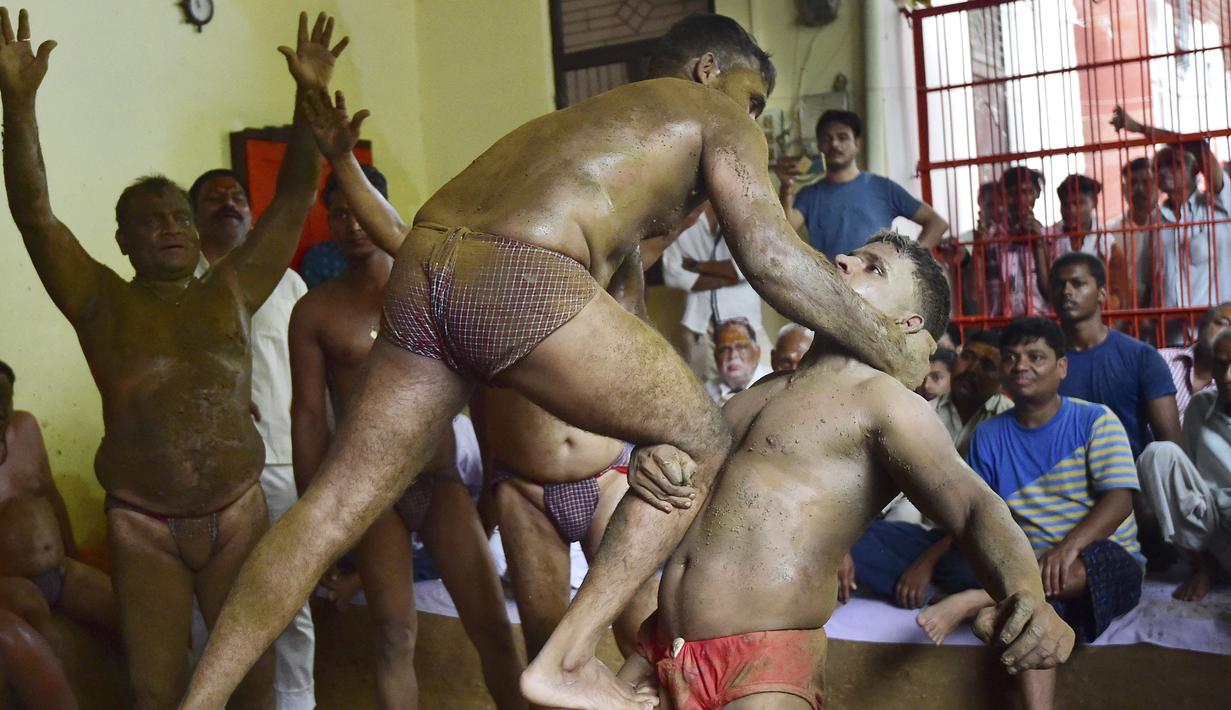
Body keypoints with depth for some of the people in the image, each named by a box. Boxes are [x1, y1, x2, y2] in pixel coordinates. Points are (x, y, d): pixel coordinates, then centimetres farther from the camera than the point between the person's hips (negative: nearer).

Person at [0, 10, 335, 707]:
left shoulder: (232, 291, 7)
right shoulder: (102, 303, 1)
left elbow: (294, 200, 3)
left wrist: (311, 97, -6)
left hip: (238, 515, 2)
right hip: (144, 528, -1)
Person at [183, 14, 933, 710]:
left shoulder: (589, 118, 40)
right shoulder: (714, 118, 17)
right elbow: (774, 259, 6)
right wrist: (889, 349, 16)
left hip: (422, 278, 8)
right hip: (520, 281, -8)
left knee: (335, 505, 14)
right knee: (702, 444, 10)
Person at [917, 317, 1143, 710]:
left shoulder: (1095, 421, 0)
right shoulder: (988, 436, 10)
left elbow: (1119, 499, -12)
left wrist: (1071, 546, -30)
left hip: (1110, 567, -1)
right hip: (1031, 566, 2)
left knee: (1096, 560, -40)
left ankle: (974, 602, -38)